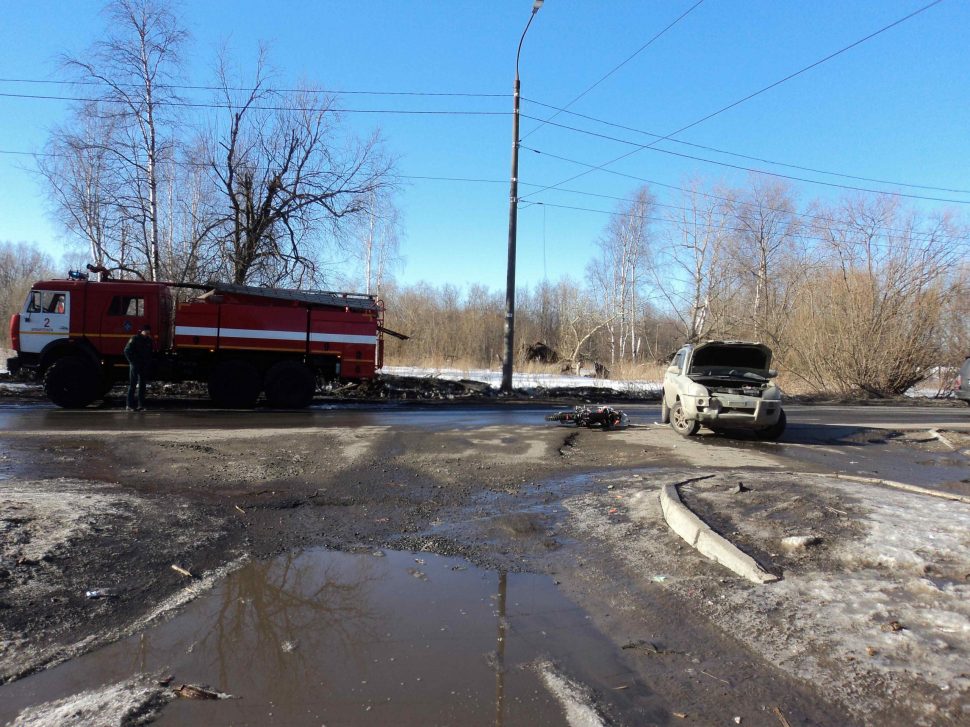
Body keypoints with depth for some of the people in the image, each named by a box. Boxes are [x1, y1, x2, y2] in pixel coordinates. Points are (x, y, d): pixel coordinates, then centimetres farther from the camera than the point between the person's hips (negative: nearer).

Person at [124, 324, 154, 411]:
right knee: (132, 385, -1)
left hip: (144, 367, 5)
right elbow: (127, 351, -8)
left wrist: (148, 363, 5)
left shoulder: (149, 340, 10)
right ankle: (130, 405, 2)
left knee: (142, 385, 5)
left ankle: (141, 405, 8)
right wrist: (132, 361, -11)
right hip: (135, 365, -5)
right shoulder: (135, 339, -6)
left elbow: (151, 352, 17)